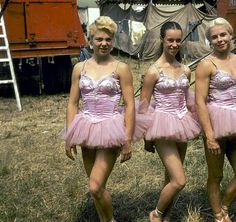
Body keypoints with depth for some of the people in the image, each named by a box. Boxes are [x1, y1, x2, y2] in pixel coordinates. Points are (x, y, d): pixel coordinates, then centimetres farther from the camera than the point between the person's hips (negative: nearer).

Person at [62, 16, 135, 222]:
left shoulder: (121, 68, -6)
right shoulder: (80, 68, 4)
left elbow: (130, 105, -6)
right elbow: (72, 104, 7)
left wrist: (128, 140, -9)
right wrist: (69, 137, 4)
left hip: (110, 129, -4)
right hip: (87, 128, 4)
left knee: (96, 187, -10)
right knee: (96, 186, 15)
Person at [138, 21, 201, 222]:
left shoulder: (186, 71, 6)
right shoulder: (154, 71, -11)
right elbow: (143, 105, -6)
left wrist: (191, 124, 17)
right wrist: (147, 137, -4)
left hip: (181, 123, 6)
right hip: (163, 124, -6)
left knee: (172, 177, 14)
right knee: (179, 181, -10)